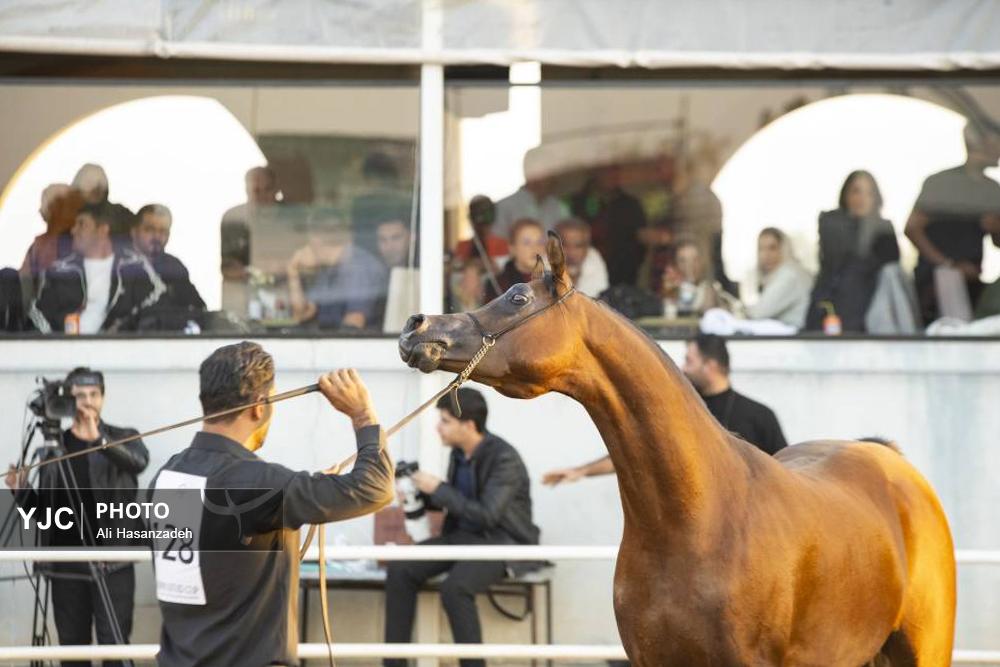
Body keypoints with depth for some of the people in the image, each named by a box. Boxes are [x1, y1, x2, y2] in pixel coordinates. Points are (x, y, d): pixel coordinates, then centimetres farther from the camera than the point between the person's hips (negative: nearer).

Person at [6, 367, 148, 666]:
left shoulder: (123, 438, 2)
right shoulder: (53, 446, 10)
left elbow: (139, 461, -22)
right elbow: (43, 508, 14)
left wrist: (99, 440, -37)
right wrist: (21, 491, -6)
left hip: (112, 564, -3)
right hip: (66, 566, 3)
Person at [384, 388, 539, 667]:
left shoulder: (504, 459, -19)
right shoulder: (459, 453, 3)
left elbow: (486, 515, -25)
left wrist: (437, 489, -19)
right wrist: (423, 495, -2)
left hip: (502, 542, -8)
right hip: (464, 535, 8)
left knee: (454, 587, -34)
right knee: (400, 569, -11)